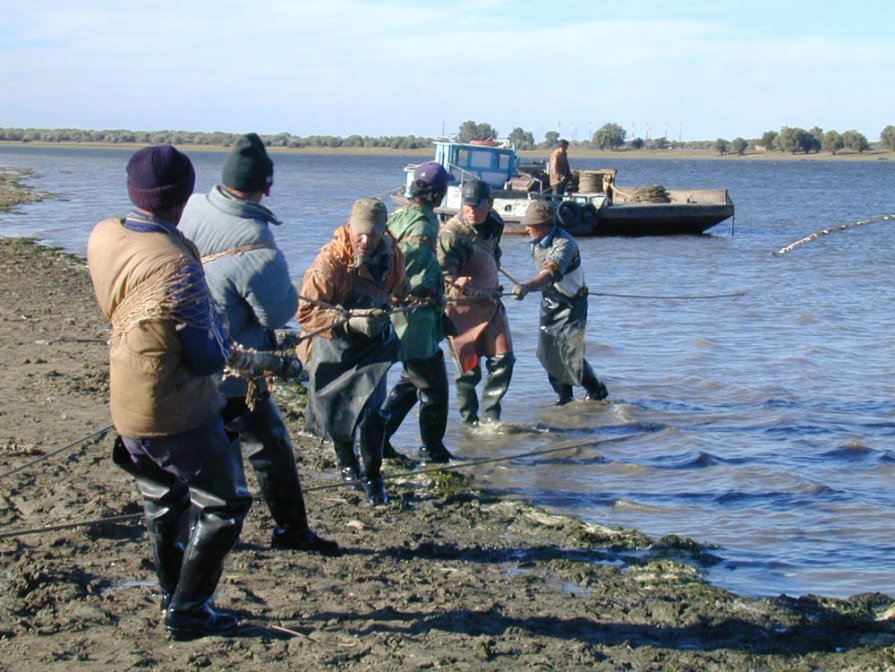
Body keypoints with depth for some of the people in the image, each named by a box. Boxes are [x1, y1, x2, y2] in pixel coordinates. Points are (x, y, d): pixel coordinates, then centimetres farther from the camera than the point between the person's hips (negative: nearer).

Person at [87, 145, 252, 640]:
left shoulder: (102, 238, -6)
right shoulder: (176, 265, -28)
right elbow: (210, 359, -20)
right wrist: (217, 323, -3)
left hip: (128, 407, 8)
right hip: (181, 413, -8)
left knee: (162, 501, 25)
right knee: (224, 504, 10)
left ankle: (172, 595, 40)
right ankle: (188, 611, 14)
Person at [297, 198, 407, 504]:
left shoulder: (392, 255, -8)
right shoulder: (330, 261, -24)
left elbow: (398, 291, 15)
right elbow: (306, 312, -25)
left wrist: (386, 309, -3)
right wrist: (350, 322, -34)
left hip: (373, 346, 2)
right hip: (333, 348, -2)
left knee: (372, 410, -13)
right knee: (334, 412, 10)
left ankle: (372, 477, 5)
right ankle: (347, 462, 41)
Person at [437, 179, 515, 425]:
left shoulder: (494, 225, 3)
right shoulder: (451, 233, -19)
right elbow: (442, 270, -26)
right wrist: (454, 282, -45)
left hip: (490, 302, 6)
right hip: (462, 306, -6)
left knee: (503, 359, 0)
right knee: (469, 369, 0)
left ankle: (490, 414, 14)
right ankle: (469, 420, 17)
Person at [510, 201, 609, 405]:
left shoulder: (564, 243, -28)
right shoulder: (536, 242, -2)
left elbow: (551, 274, -44)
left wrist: (527, 287, -58)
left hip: (571, 304, -7)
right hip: (549, 302, 7)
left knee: (570, 353, -9)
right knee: (547, 352, 3)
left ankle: (596, 390, 13)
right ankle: (563, 396, 18)